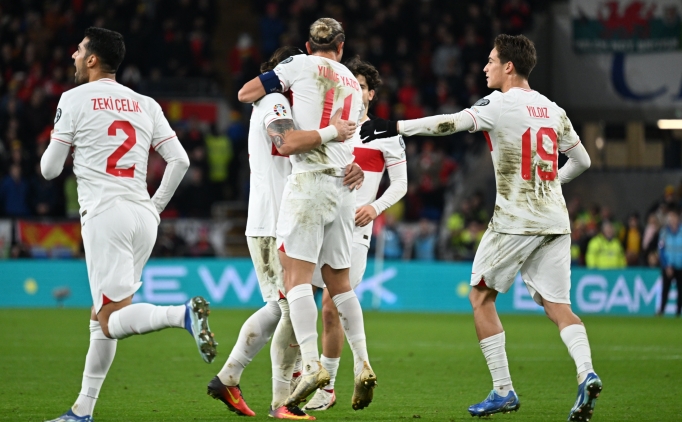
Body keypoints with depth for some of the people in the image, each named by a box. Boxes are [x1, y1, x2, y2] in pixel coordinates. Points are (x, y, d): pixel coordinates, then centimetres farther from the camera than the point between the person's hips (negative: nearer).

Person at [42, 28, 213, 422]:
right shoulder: (146, 104, 14)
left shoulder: (75, 99, 1)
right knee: (103, 317, 14)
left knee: (112, 321, -10)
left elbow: (50, 169, 5)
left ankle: (184, 314, -35)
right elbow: (180, 160, 8)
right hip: (144, 217, 6)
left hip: (104, 213, -6)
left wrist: (60, 147, 26)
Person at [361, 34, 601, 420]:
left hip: (514, 221, -6)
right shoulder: (553, 110, 13)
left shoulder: (500, 105, -7)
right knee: (558, 306, 7)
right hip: (555, 221, 6)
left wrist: (396, 127, -23)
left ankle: (503, 391, 7)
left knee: (481, 297, 10)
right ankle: (586, 372, -20)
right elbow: (582, 160, 20)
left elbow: (453, 123, -21)